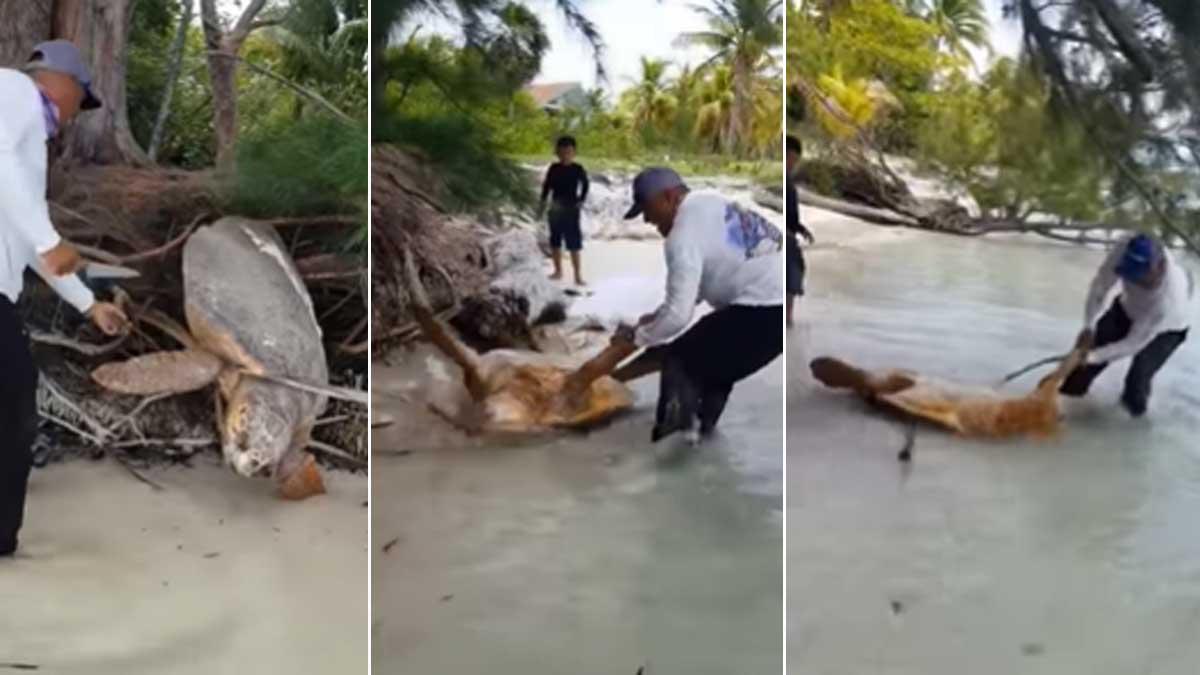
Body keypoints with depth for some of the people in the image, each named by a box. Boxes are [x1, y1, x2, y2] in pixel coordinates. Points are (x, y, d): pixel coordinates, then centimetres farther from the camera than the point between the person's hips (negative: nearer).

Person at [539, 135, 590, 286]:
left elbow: (585, 185, 2)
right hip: (555, 208, 3)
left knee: (574, 242, -5)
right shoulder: (554, 168, 1)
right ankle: (558, 270, 25)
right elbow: (547, 185, 9)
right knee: (555, 240, 10)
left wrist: (580, 201, -5)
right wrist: (543, 202, 6)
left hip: (571, 208, -3)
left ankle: (578, 274, -1)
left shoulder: (578, 169, -6)